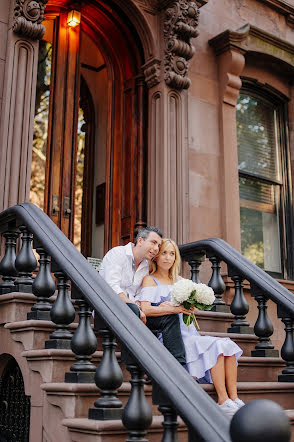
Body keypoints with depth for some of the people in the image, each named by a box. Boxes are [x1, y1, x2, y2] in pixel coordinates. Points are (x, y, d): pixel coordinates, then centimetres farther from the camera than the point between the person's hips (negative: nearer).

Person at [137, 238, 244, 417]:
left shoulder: (179, 280, 23)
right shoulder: (150, 280, 5)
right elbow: (145, 309, -12)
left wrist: (170, 306, -7)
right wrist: (175, 309, -22)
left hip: (188, 333, 6)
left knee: (228, 345, -17)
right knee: (215, 346, -26)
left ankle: (234, 399, -21)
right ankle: (223, 401, -23)